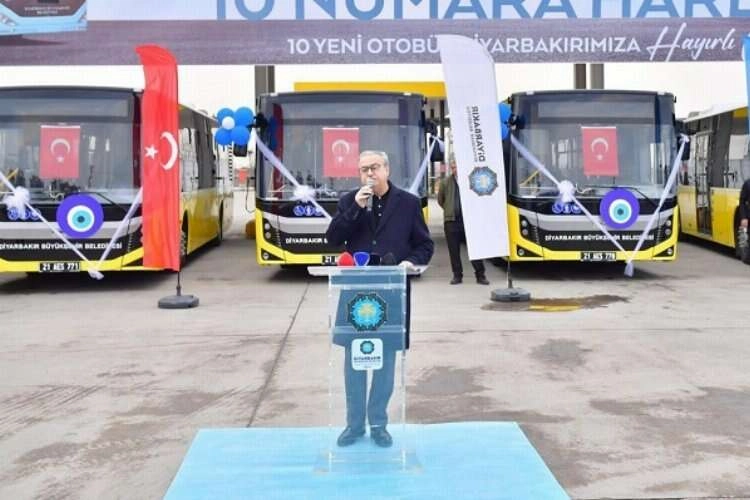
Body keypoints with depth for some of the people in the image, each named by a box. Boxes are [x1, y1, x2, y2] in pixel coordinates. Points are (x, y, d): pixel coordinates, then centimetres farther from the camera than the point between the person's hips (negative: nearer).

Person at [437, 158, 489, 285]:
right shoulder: (445, 182, 5)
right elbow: (440, 201, 16)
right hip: (452, 221, 2)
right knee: (454, 250, 6)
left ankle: (480, 275, 10)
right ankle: (457, 275, 16)